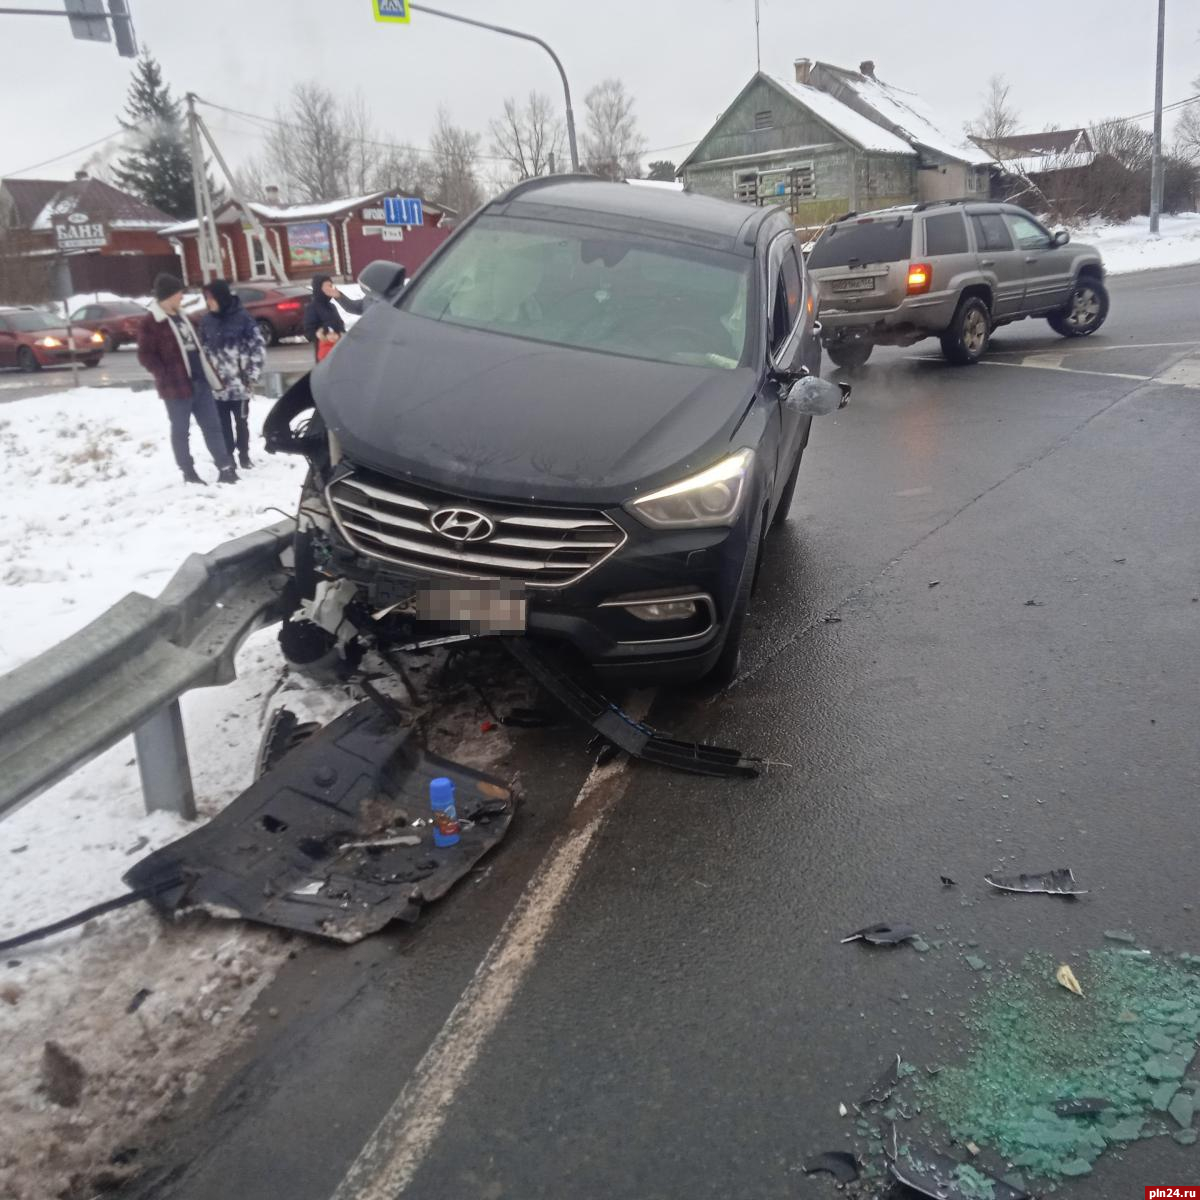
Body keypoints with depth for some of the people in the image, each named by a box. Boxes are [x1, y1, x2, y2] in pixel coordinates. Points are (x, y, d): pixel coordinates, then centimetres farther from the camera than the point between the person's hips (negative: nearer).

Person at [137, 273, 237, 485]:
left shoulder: (180, 317, 17)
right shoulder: (149, 323, -8)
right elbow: (146, 356, -11)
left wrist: (208, 371, 14)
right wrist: (166, 376, -18)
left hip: (200, 382, 7)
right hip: (177, 386, -7)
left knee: (212, 425, 6)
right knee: (181, 430, 3)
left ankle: (225, 468, 10)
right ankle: (189, 473, 11)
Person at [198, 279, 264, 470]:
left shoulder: (243, 318, -9)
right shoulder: (207, 321, 3)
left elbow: (258, 347, -6)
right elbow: (203, 349, 11)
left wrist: (252, 375, -7)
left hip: (240, 383, -3)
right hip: (217, 384, 3)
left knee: (241, 422, 11)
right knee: (223, 424, 8)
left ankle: (244, 455, 28)